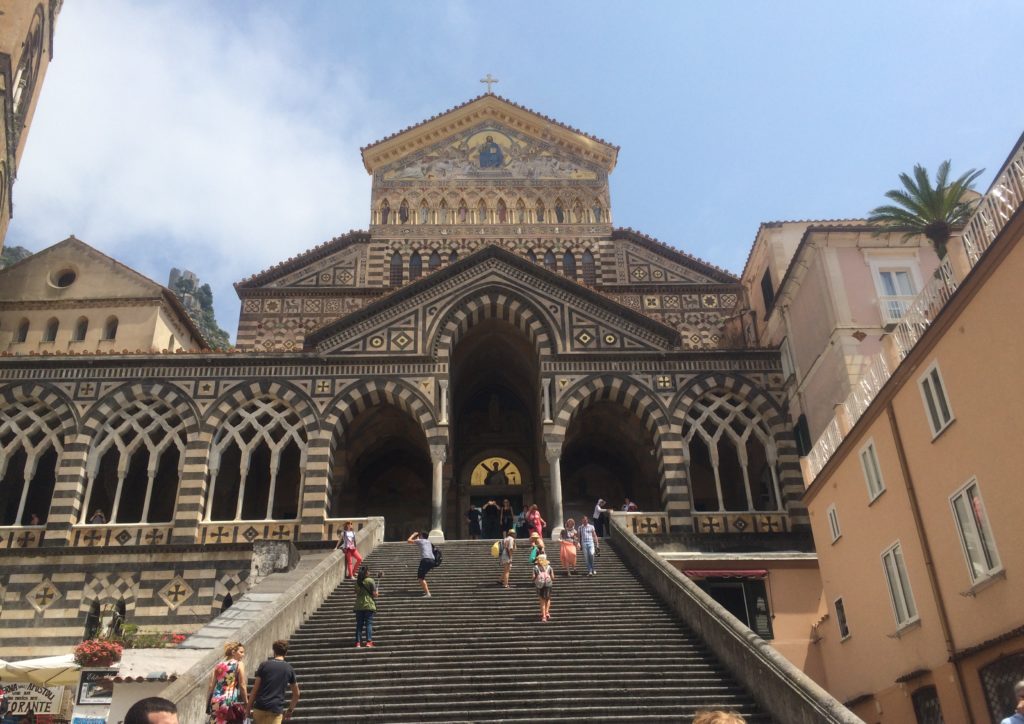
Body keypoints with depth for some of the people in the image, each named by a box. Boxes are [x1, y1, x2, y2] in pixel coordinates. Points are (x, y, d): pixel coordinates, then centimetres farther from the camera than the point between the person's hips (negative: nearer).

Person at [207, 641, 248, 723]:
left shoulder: (219, 666, 14)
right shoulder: (239, 665, 0)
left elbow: (211, 686, 10)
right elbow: (242, 686, -5)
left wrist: (208, 704, 16)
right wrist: (246, 703, 1)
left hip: (216, 702, 6)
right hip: (231, 702, -5)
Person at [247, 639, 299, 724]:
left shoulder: (264, 665, 3)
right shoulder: (289, 669, 7)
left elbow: (255, 689, 1)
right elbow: (296, 694, 12)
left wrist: (249, 708, 7)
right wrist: (290, 709, 23)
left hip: (260, 707, 1)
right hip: (276, 710, 0)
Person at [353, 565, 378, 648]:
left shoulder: (357, 582, 7)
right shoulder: (370, 581, -7)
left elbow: (356, 593, 16)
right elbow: (374, 594, -8)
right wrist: (377, 593, 13)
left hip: (358, 606, 4)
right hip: (369, 605, -4)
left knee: (359, 624, 7)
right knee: (369, 624, -1)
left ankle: (358, 642, 2)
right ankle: (369, 641, -10)